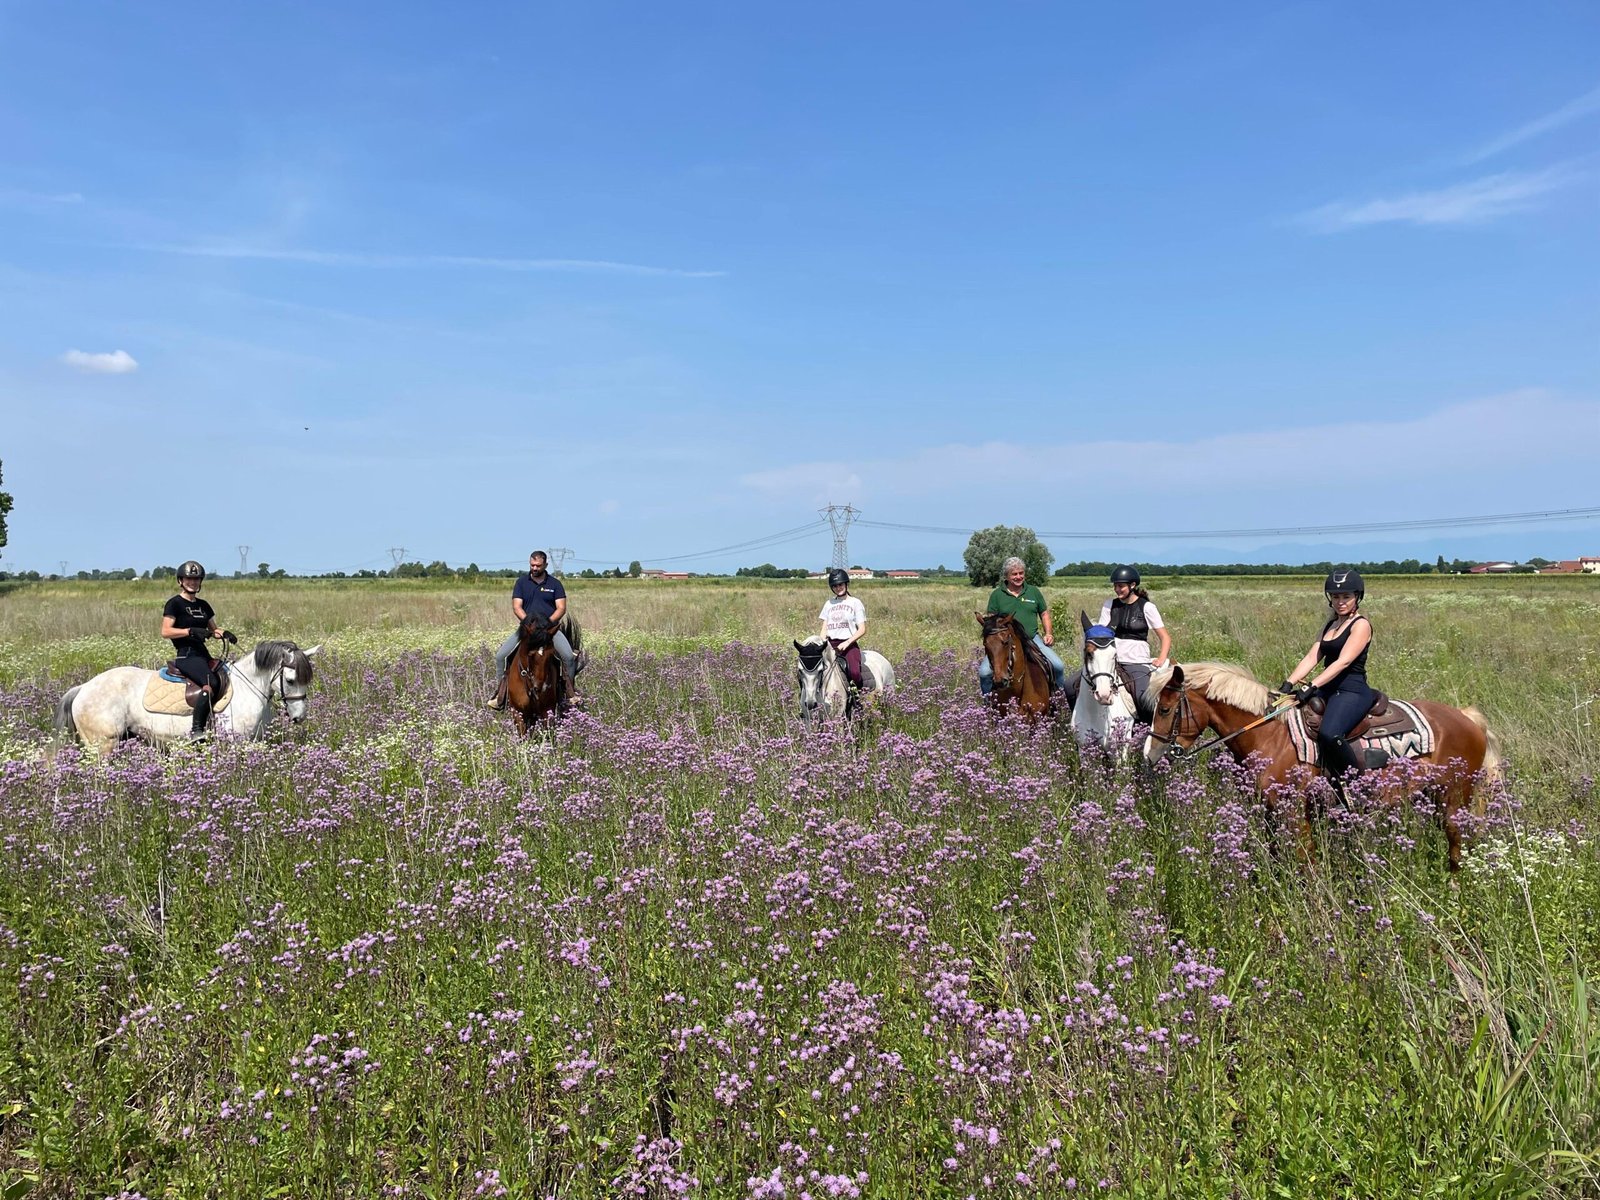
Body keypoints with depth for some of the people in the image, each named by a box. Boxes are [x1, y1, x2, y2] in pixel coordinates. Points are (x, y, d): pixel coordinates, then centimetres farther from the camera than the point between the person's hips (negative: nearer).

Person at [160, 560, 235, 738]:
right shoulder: (175, 604, -1)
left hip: (203, 653, 8)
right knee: (211, 683, -30)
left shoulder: (203, 605, 18)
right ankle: (196, 729, -30)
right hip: (185, 654, -8)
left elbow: (213, 629, 24)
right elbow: (165, 631, -9)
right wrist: (191, 631, -21)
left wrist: (224, 633, 1)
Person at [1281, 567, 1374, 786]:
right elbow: (1311, 657, 8)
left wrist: (1312, 686, -28)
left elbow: (1343, 662, -19)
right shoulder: (1330, 625, 18)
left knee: (1329, 734, -34)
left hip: (1352, 691, -9)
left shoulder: (1361, 625, -6)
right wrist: (1289, 683, -7)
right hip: (1328, 690, 9)